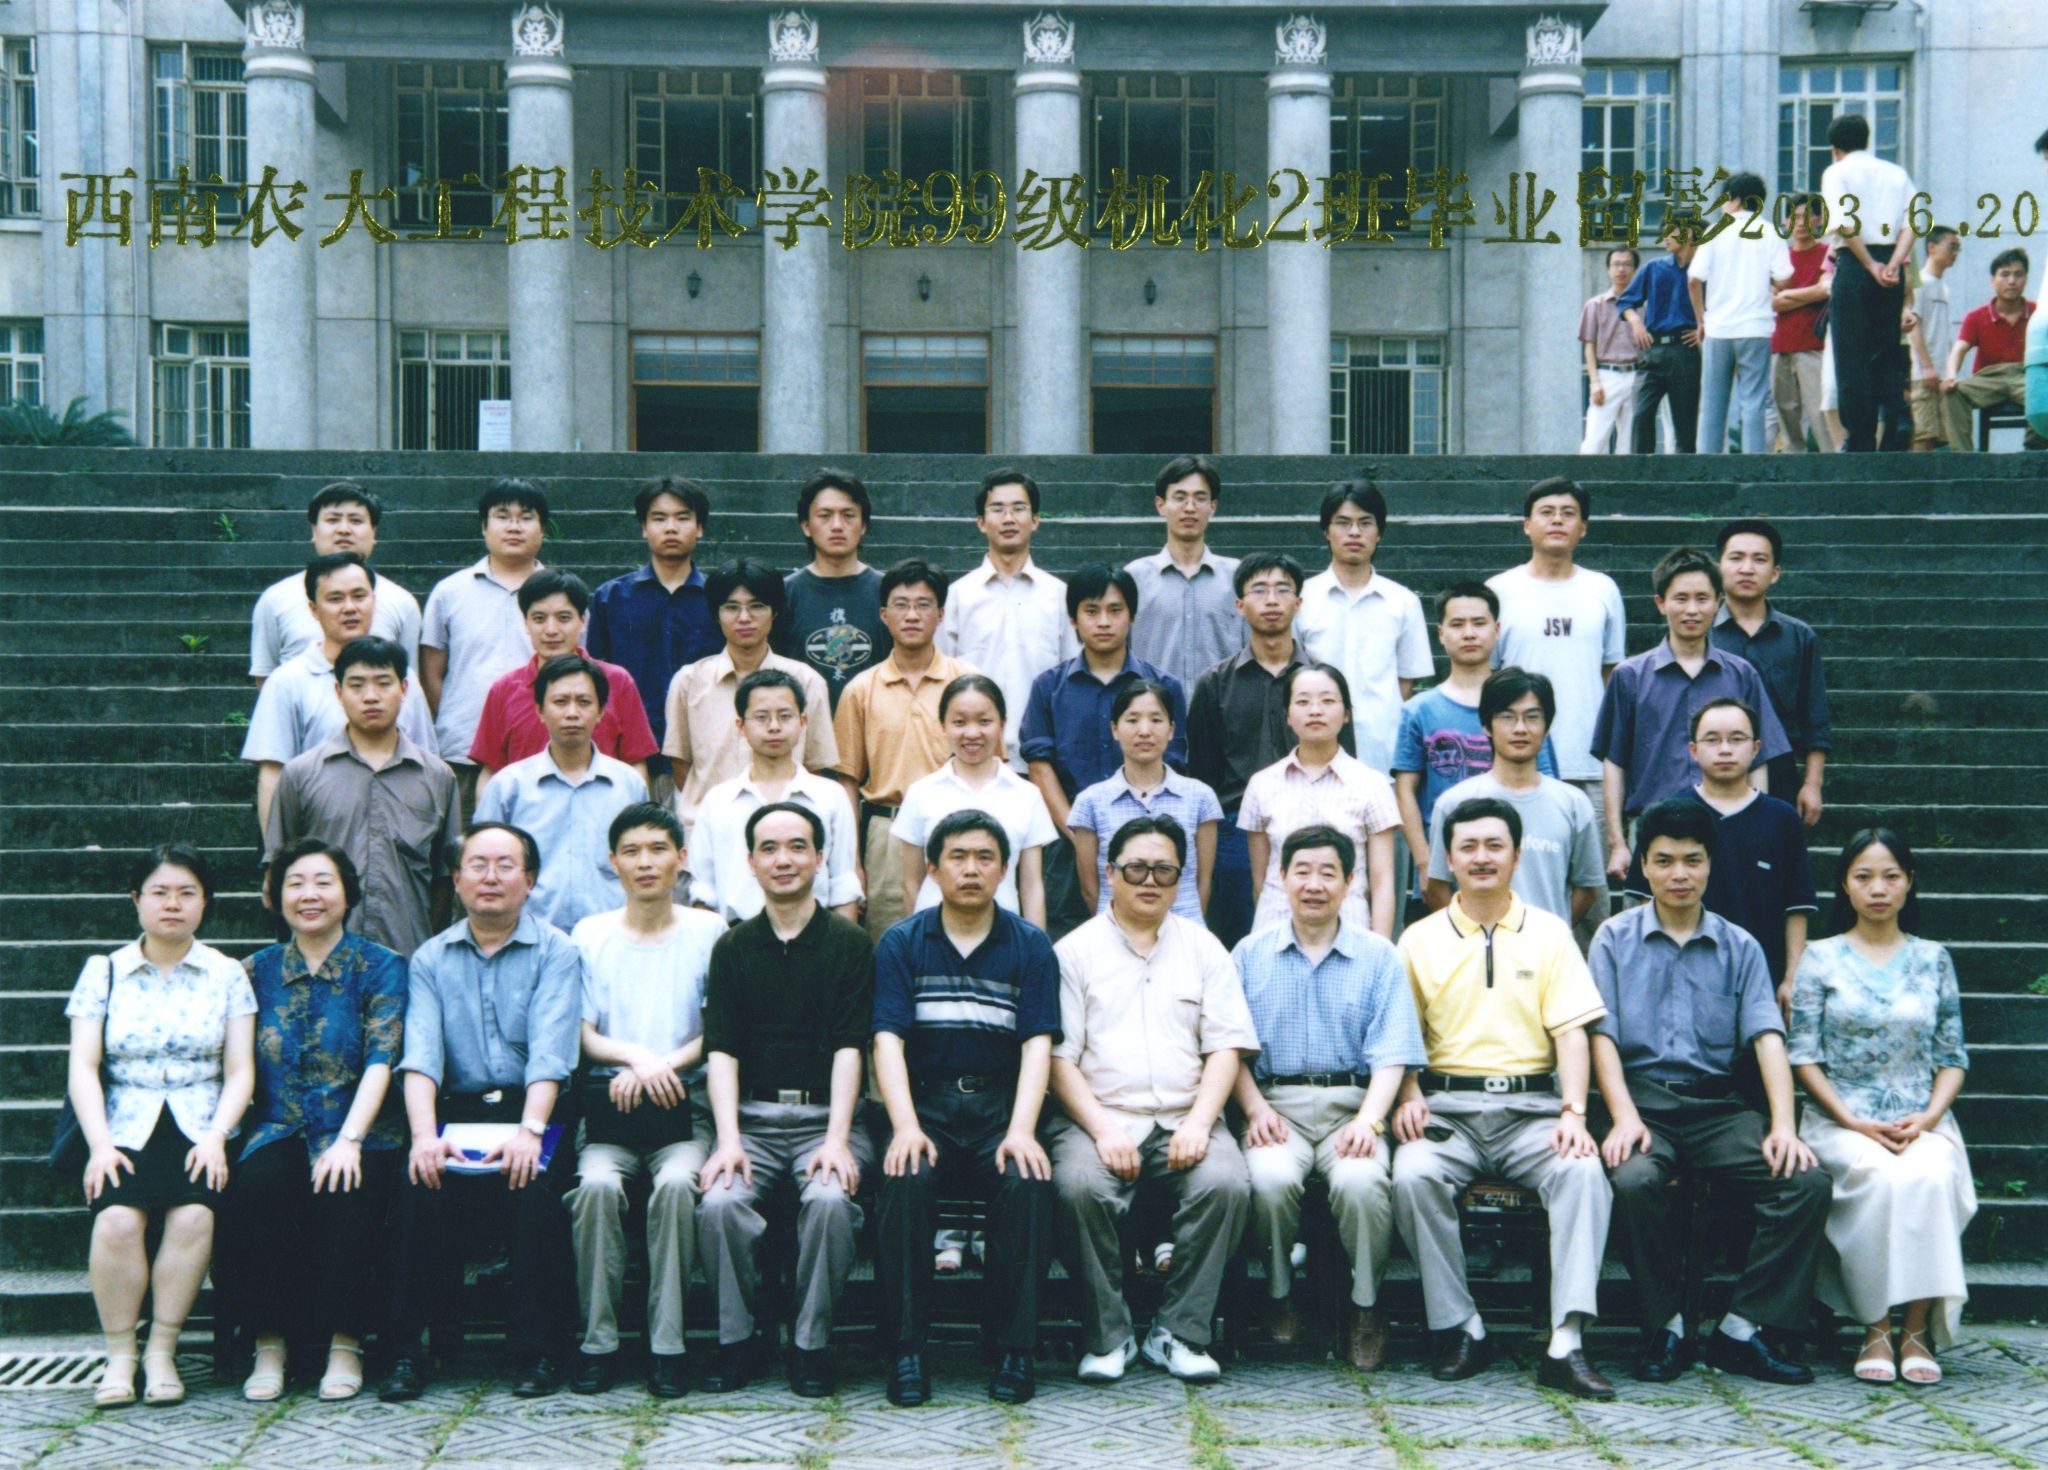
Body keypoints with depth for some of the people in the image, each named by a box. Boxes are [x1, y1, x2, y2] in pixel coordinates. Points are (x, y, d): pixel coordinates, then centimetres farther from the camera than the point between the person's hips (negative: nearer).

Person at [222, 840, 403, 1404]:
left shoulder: (380, 967, 4)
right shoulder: (257, 970, 14)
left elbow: (381, 1060, -7)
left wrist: (349, 1141, -20)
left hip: (355, 1132, -2)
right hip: (279, 1132, 2)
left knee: (342, 1196, -33)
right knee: (253, 1190, -30)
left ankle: (344, 1345, -18)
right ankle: (268, 1345, -17)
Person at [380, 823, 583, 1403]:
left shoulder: (554, 951, 4)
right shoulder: (431, 958, 12)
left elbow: (550, 1051, -10)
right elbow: (420, 1053, -3)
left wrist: (530, 1130, -26)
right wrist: (424, 1135, -20)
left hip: (531, 1110, -2)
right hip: (456, 1110, 2)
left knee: (535, 1186, -30)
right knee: (419, 1185, -27)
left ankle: (539, 1352, -18)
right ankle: (410, 1348, -16)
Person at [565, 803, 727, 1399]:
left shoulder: (709, 932, 10)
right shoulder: (589, 934, 14)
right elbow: (582, 1033, 8)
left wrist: (665, 1064, -12)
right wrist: (634, 1056, -12)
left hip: (685, 1104, -1)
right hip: (610, 1105, 1)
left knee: (677, 1183, -31)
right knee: (597, 1184, -29)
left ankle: (667, 1345, -22)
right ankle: (598, 1342, -17)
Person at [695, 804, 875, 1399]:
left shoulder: (850, 943, 7)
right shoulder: (732, 948, 12)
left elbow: (849, 1047, -2)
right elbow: (721, 1049, 3)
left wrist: (837, 1139, -15)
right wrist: (728, 1140, -12)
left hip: (825, 1115, -1)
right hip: (752, 1116, 2)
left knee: (830, 1200, -30)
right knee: (720, 1202, -26)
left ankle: (811, 1343, -12)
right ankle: (735, 1341, -7)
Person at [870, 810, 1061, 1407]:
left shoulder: (1031, 946, 8)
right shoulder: (901, 944, 7)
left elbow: (1037, 1044, -1)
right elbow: (888, 1040, -3)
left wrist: (1021, 1129, -18)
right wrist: (905, 1127, -20)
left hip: (1002, 1104, 0)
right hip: (925, 1103, 0)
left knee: (1030, 1184, -30)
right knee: (904, 1183, -31)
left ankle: (1013, 1349, -16)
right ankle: (906, 1350, -19)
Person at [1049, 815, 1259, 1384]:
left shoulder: (1203, 948, 15)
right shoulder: (1075, 951, 9)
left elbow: (1226, 1046, 7)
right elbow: (1059, 1058, 1)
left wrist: (1198, 1123, -9)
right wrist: (1103, 1129, -13)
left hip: (1185, 1118, 2)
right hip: (1097, 1114, -1)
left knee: (1226, 1183, -28)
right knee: (1080, 1186, -32)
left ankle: (1179, 1333, -14)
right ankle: (1107, 1336, -14)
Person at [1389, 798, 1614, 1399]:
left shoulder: (1549, 933, 12)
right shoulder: (1420, 939, 13)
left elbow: (1571, 1031, 3)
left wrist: (1573, 1113, -11)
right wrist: (1408, 1096, -10)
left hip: (1531, 1107, 0)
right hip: (1447, 1106, 0)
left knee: (1584, 1170, -30)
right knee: (1413, 1175, -31)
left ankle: (1566, 1344, -30)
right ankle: (1460, 1329, -18)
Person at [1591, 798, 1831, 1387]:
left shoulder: (1739, 947, 13)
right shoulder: (1615, 939, 9)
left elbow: (1767, 1036, 1)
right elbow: (1602, 1035, 0)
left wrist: (1784, 1125, -15)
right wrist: (1624, 1116, -17)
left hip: (1718, 1102, 2)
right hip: (1643, 1096, -2)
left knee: (1807, 1182, -24)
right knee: (1632, 1180, -35)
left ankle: (1745, 1329, -12)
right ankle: (1667, 1326, -13)